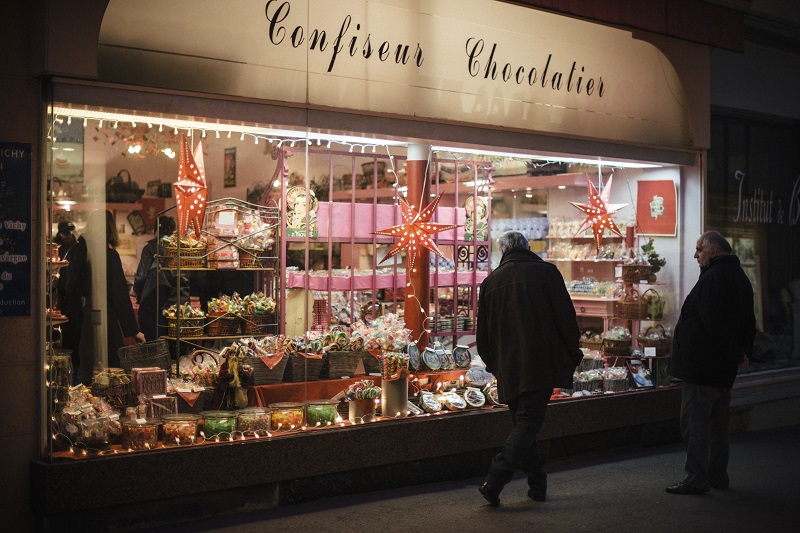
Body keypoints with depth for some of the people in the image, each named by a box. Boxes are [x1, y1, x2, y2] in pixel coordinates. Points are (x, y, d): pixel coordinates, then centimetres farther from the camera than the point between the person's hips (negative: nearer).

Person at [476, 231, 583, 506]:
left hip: (509, 367, 3)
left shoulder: (490, 281, 9)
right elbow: (566, 317, -4)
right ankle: (494, 481, -16)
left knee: (522, 423, 15)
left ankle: (537, 484, 19)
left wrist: (494, 364, 26)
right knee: (529, 422, -4)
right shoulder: (546, 272, 0)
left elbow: (483, 333, 13)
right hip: (541, 364, -3)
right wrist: (573, 352, 8)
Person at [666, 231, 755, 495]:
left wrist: (735, 354, -15)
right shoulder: (740, 278, 16)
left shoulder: (712, 277, -17)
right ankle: (718, 475, 23)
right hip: (724, 368, 10)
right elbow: (748, 323, 19)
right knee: (717, 421, 16)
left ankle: (697, 477, -6)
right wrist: (744, 352, 12)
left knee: (694, 419, -5)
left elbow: (713, 323, -23)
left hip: (701, 364, -10)